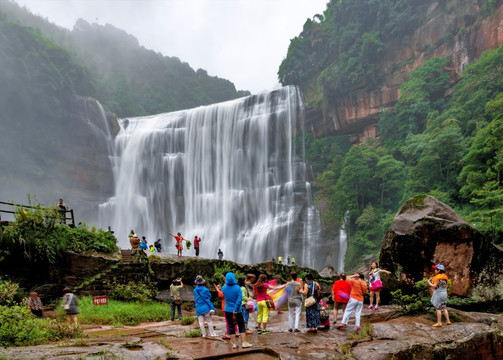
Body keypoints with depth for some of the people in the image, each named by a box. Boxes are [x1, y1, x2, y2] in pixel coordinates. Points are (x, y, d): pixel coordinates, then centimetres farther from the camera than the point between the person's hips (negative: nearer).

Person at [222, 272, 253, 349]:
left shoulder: (224, 288, -5)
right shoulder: (237, 287, -12)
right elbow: (240, 299, -18)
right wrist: (236, 309, -16)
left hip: (228, 310, 2)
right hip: (237, 311, -2)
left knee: (231, 327, 10)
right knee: (241, 326, 8)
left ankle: (234, 343, 12)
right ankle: (244, 342, 3)